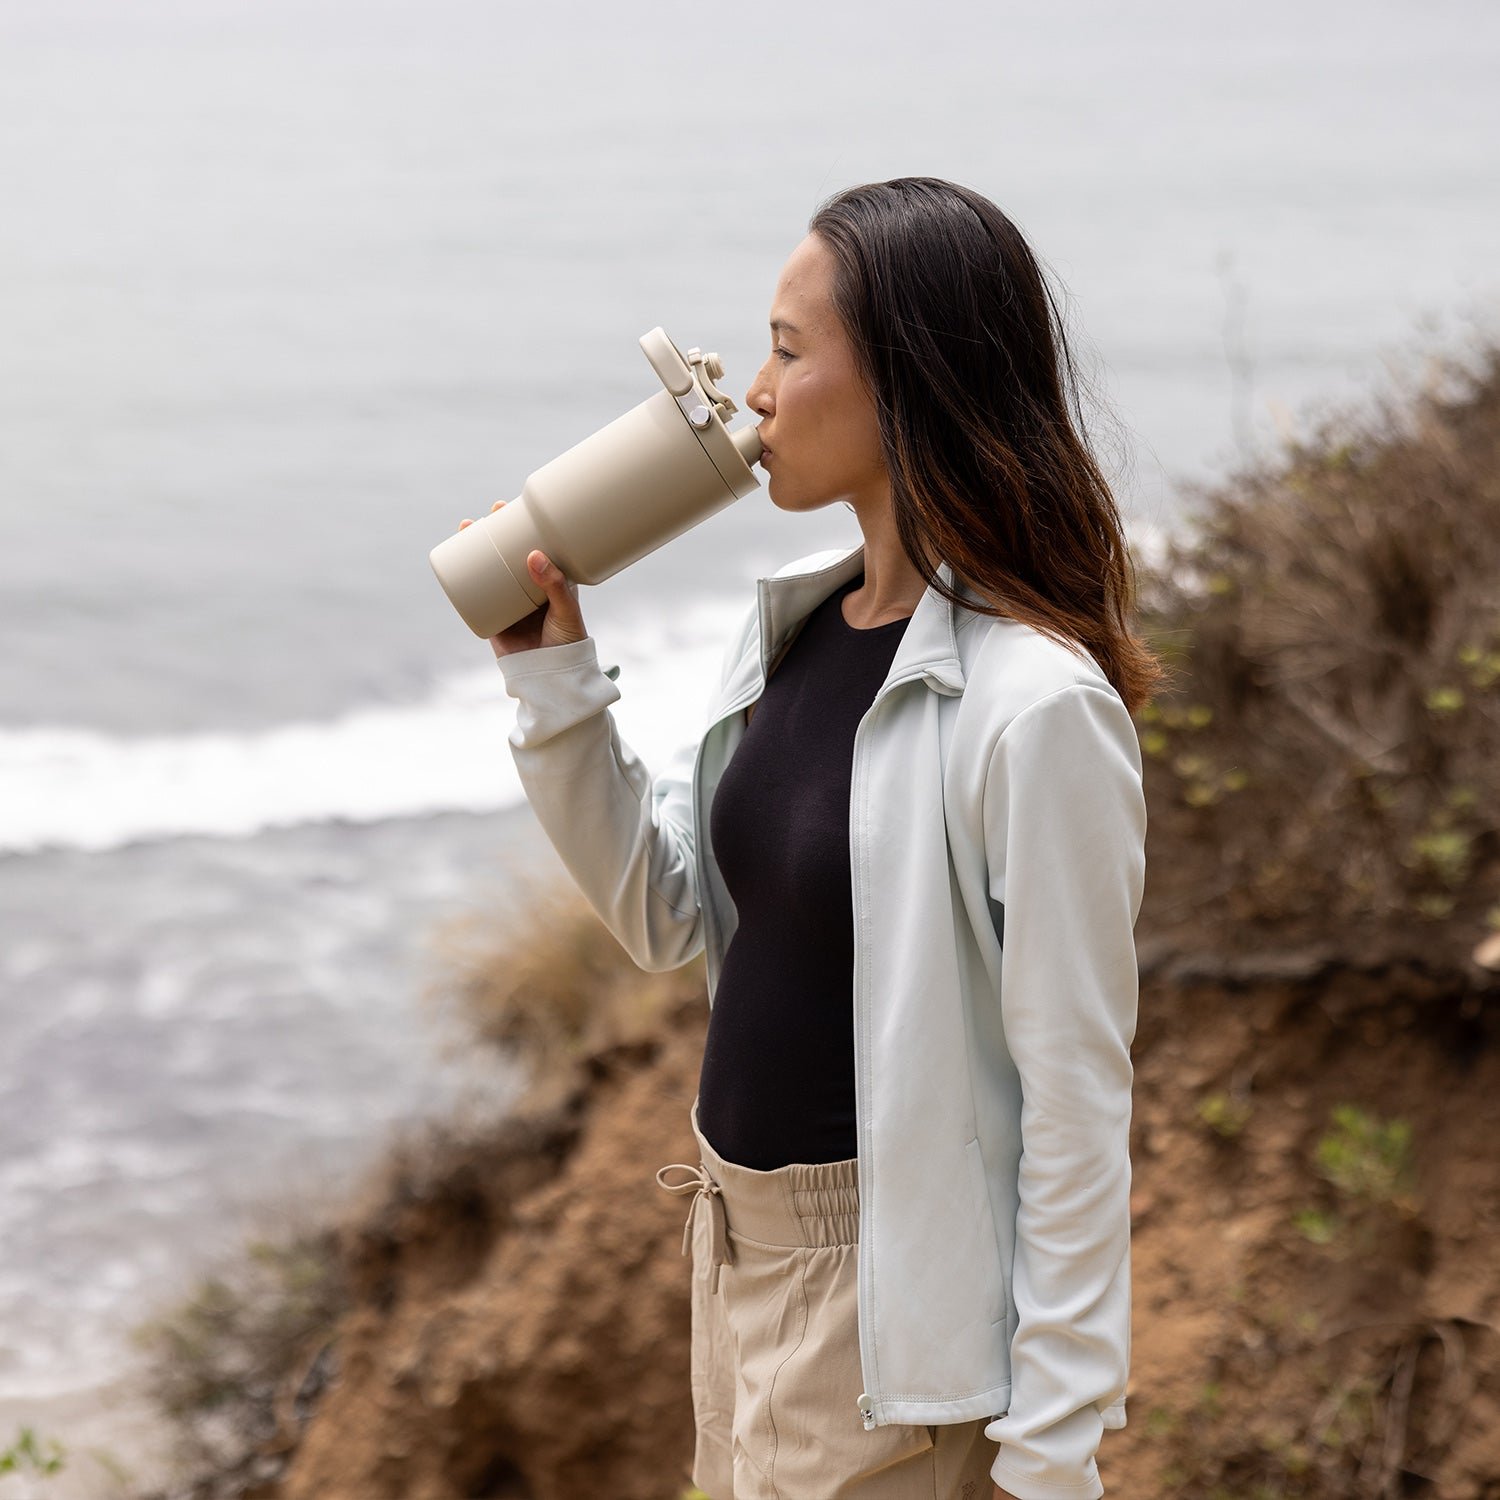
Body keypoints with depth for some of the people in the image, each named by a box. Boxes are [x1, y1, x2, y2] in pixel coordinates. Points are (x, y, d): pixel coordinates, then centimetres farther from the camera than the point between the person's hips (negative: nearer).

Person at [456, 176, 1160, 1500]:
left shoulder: (1034, 708, -22)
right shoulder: (798, 625, 4)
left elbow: (1076, 1094, -20)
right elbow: (664, 913, 11)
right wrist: (553, 675, 0)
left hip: (895, 1316, -8)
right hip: (742, 1248, 8)